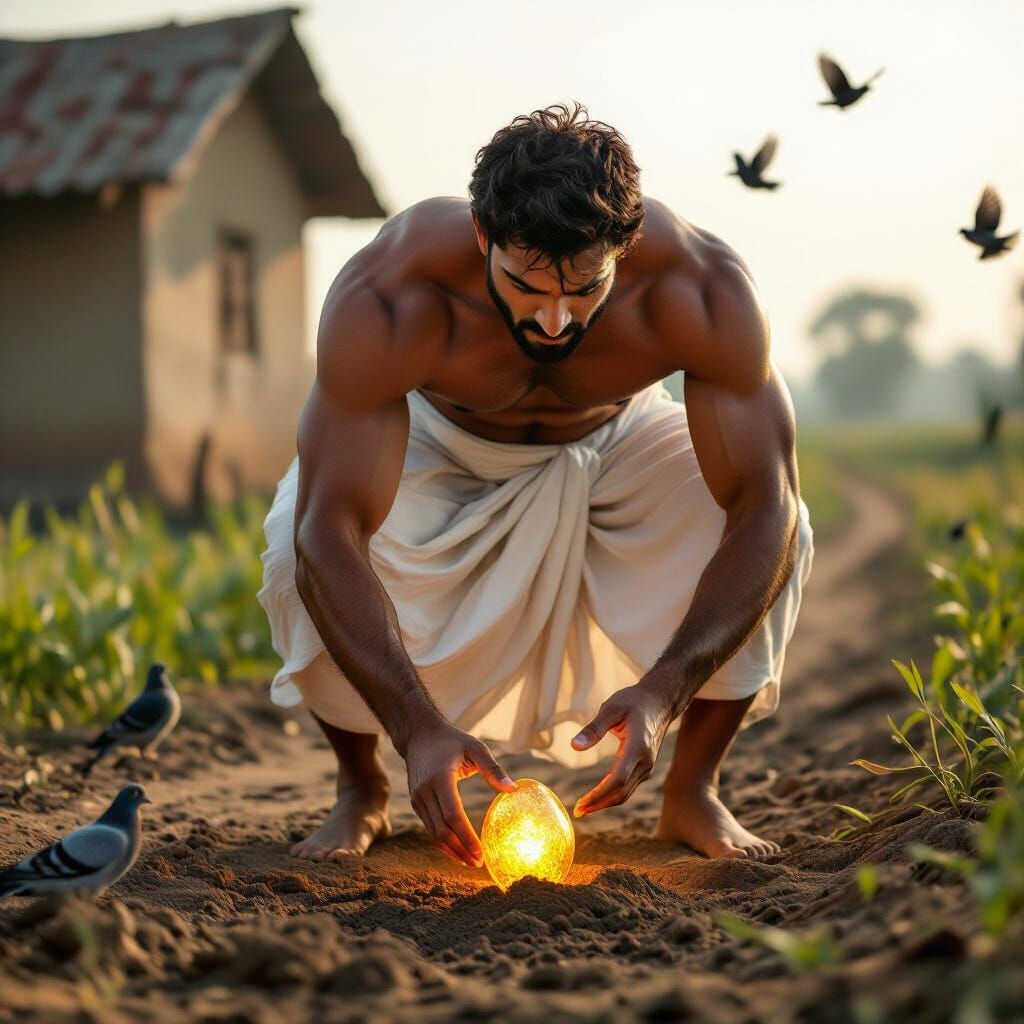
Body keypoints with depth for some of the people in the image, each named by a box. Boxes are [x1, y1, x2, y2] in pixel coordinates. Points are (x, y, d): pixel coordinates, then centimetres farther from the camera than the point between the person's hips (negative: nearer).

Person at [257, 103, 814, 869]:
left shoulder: (704, 291, -36)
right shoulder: (387, 298, -39)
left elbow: (766, 514, -35)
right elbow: (329, 534, -41)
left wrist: (665, 690, -47)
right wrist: (418, 726, -51)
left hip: (617, 446, 1)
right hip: (439, 447, -1)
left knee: (775, 534, -27)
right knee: (301, 547, -30)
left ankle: (693, 792, -2)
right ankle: (361, 790, -1)